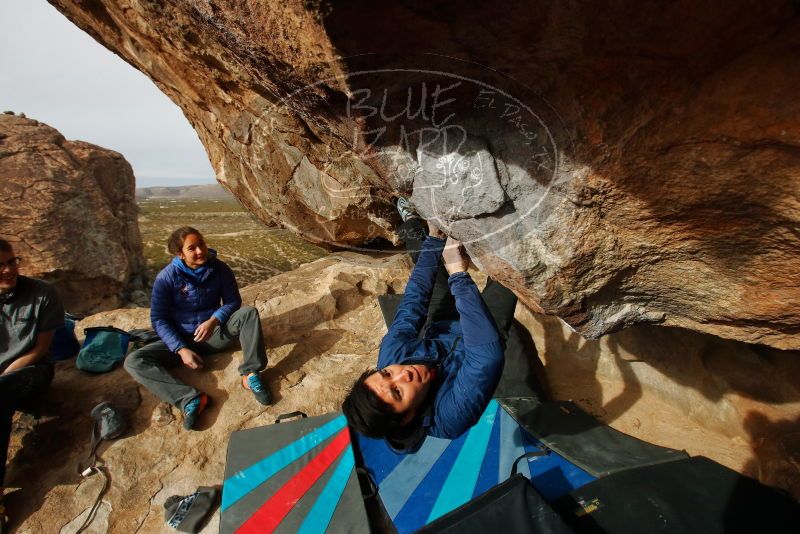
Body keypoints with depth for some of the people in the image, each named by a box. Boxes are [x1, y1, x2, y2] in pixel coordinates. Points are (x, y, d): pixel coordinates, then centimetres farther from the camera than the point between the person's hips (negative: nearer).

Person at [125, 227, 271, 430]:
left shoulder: (219, 269, -10)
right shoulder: (167, 277, -14)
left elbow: (233, 301, -4)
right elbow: (159, 319, -10)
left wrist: (213, 320, -24)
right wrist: (181, 349, -20)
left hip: (214, 333, 0)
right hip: (181, 339, 0)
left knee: (249, 312, -26)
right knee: (134, 361, -22)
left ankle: (251, 374, -31)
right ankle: (190, 399, -36)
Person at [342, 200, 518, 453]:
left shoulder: (390, 356, -31)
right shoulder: (449, 418, -43)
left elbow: (409, 308, -23)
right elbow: (489, 353, -52)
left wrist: (434, 240, -22)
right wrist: (458, 274, -51)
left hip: (438, 329, 3)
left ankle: (412, 224, 43)